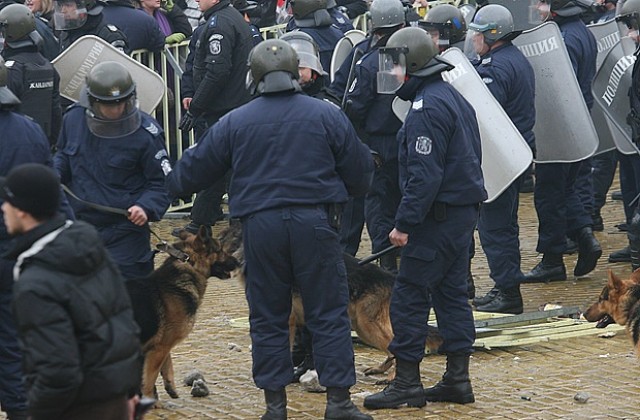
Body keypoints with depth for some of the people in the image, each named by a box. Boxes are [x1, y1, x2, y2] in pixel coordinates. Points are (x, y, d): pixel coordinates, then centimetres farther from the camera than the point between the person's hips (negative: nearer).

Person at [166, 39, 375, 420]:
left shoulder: (235, 123, 3)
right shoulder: (327, 115, 1)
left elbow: (197, 168, 11)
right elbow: (360, 172, 6)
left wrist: (171, 186, 32)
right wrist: (347, 191, 29)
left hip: (260, 226, 1)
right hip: (315, 223, -1)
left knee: (268, 318, 9)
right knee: (329, 314, 4)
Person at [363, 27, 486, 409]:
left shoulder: (427, 107, -17)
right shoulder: (454, 98, 15)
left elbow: (425, 174, -22)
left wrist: (405, 223, -19)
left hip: (438, 216, -10)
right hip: (464, 212, 10)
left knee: (409, 296, -4)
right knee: (452, 293, 13)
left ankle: (407, 383, -1)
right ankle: (458, 379, 15)